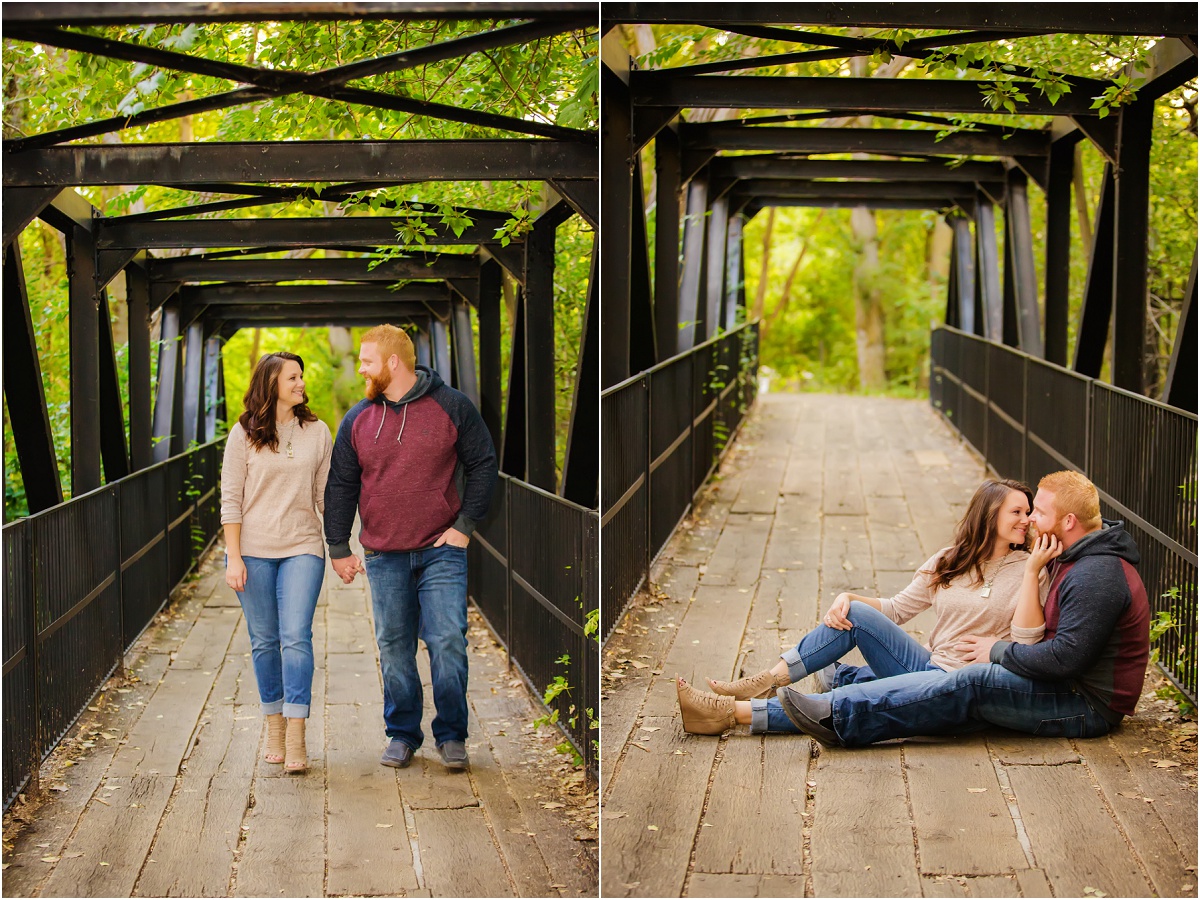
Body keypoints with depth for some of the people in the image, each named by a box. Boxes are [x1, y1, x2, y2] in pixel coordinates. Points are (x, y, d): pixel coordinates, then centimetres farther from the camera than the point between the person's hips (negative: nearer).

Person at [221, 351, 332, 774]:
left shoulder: (317, 432, 6)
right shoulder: (244, 434, 0)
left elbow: (325, 495, 10)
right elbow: (231, 500, 0)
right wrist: (233, 557, -6)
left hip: (302, 549, 0)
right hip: (253, 550, 0)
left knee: (297, 637, -10)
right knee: (264, 642, 6)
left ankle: (296, 738, -11)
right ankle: (274, 727, 20)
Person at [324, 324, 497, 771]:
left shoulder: (451, 407, -1)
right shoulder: (358, 419, 8)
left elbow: (483, 464, 4)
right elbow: (340, 485, 12)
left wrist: (465, 524, -3)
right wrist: (338, 548, 9)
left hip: (441, 551, -3)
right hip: (383, 556, 3)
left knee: (448, 642, -8)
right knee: (394, 649, 6)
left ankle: (451, 735, 5)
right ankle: (402, 734, 18)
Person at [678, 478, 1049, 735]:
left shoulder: (1026, 570, 0)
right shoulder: (948, 562, 13)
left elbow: (1026, 638, -13)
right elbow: (896, 609, 12)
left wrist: (1033, 573, -19)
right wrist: (848, 598, -6)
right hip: (931, 665, 5)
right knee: (855, 614, -15)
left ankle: (734, 711, -23)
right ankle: (766, 682, -10)